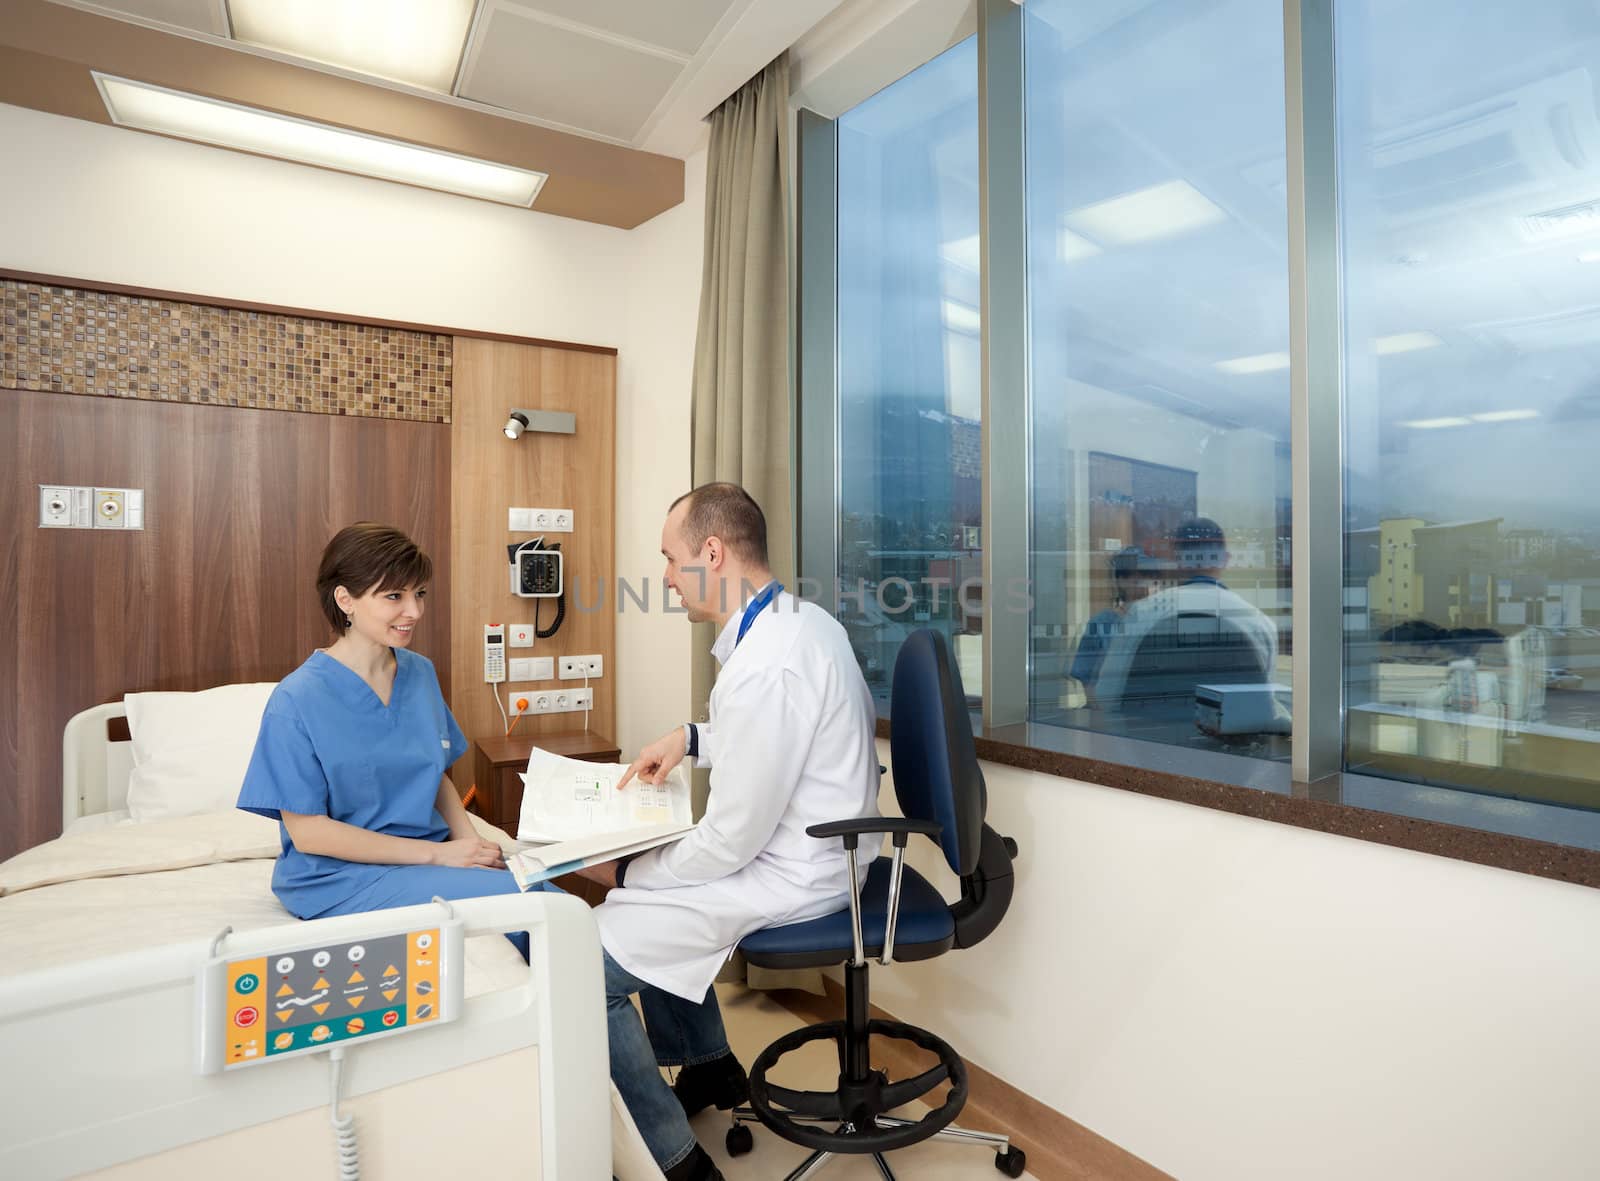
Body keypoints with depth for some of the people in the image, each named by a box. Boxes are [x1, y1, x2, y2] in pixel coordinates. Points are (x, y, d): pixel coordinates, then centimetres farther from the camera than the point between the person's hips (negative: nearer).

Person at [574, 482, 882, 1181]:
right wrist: (691, 740, 7)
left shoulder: (765, 667, -29)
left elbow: (730, 842, -23)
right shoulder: (803, 618, 1)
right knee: (643, 907, 26)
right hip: (814, 849, 10)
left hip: (791, 879, -10)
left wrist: (625, 873, -7)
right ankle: (708, 1066, 38)